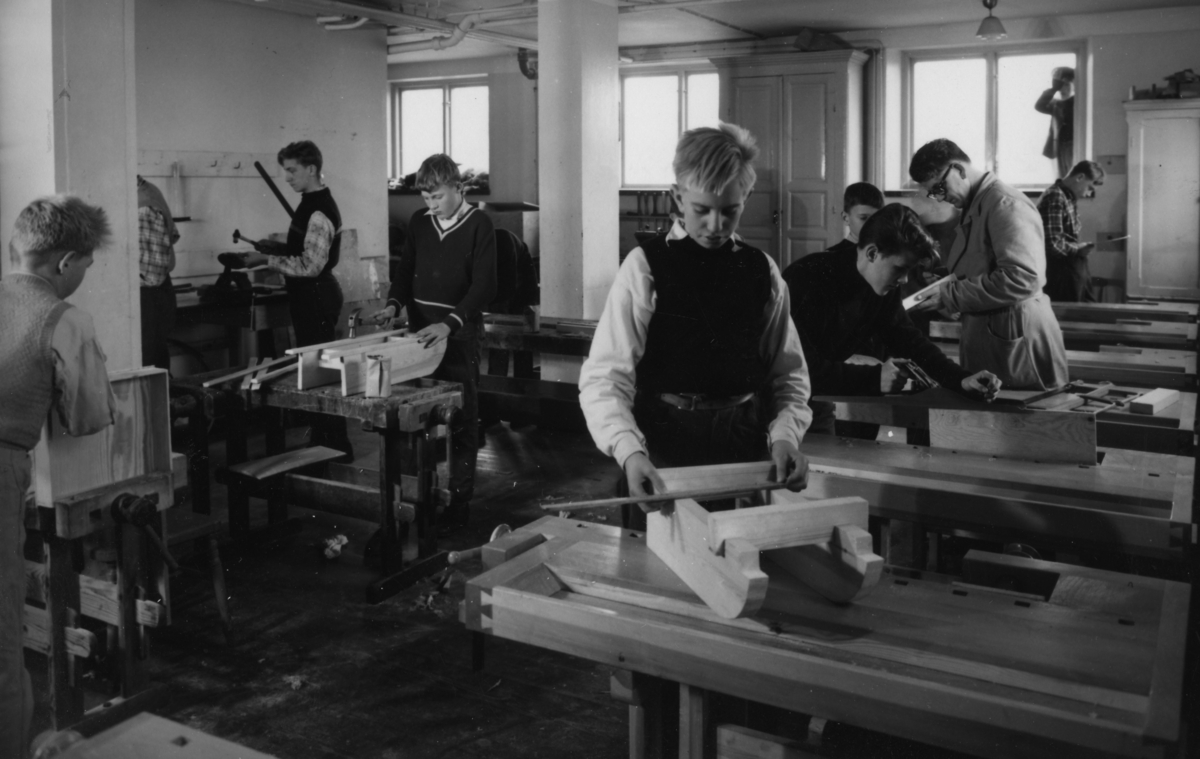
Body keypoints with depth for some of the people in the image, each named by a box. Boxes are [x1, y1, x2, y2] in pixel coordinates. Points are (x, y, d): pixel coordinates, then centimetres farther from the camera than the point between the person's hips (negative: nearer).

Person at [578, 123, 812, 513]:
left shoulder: (762, 271, 4)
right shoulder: (646, 266, -7)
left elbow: (788, 375, 7)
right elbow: (604, 378, -14)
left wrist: (785, 435, -12)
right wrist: (629, 451, -29)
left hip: (748, 450, 3)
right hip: (665, 449, -3)